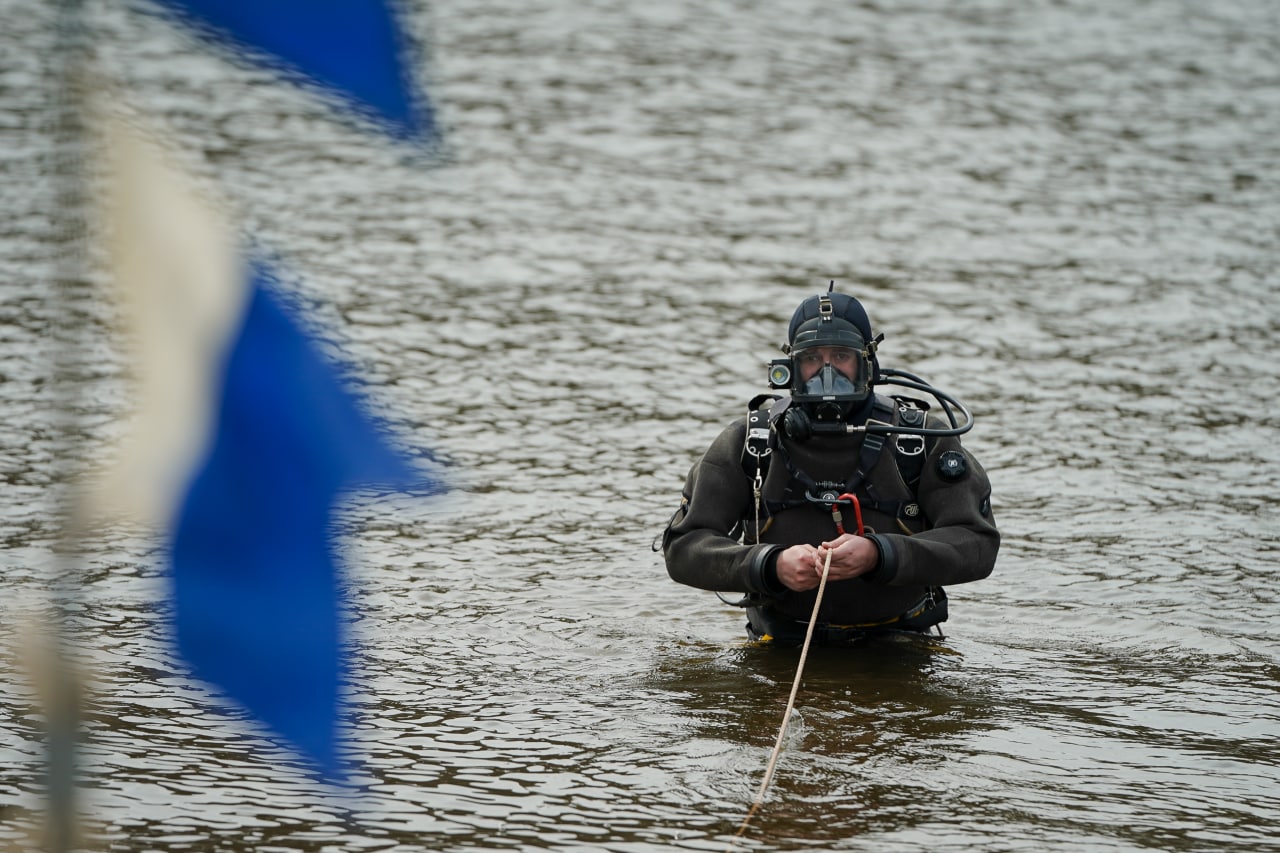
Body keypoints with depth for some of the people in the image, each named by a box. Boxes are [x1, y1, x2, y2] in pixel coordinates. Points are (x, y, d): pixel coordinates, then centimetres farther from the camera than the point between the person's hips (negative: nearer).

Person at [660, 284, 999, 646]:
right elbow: (682, 548, -2)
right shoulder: (749, 443, 1)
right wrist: (771, 566, -21)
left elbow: (977, 544, -9)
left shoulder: (923, 439, -2)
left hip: (898, 642, 0)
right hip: (783, 642, 1)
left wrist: (879, 556, -26)